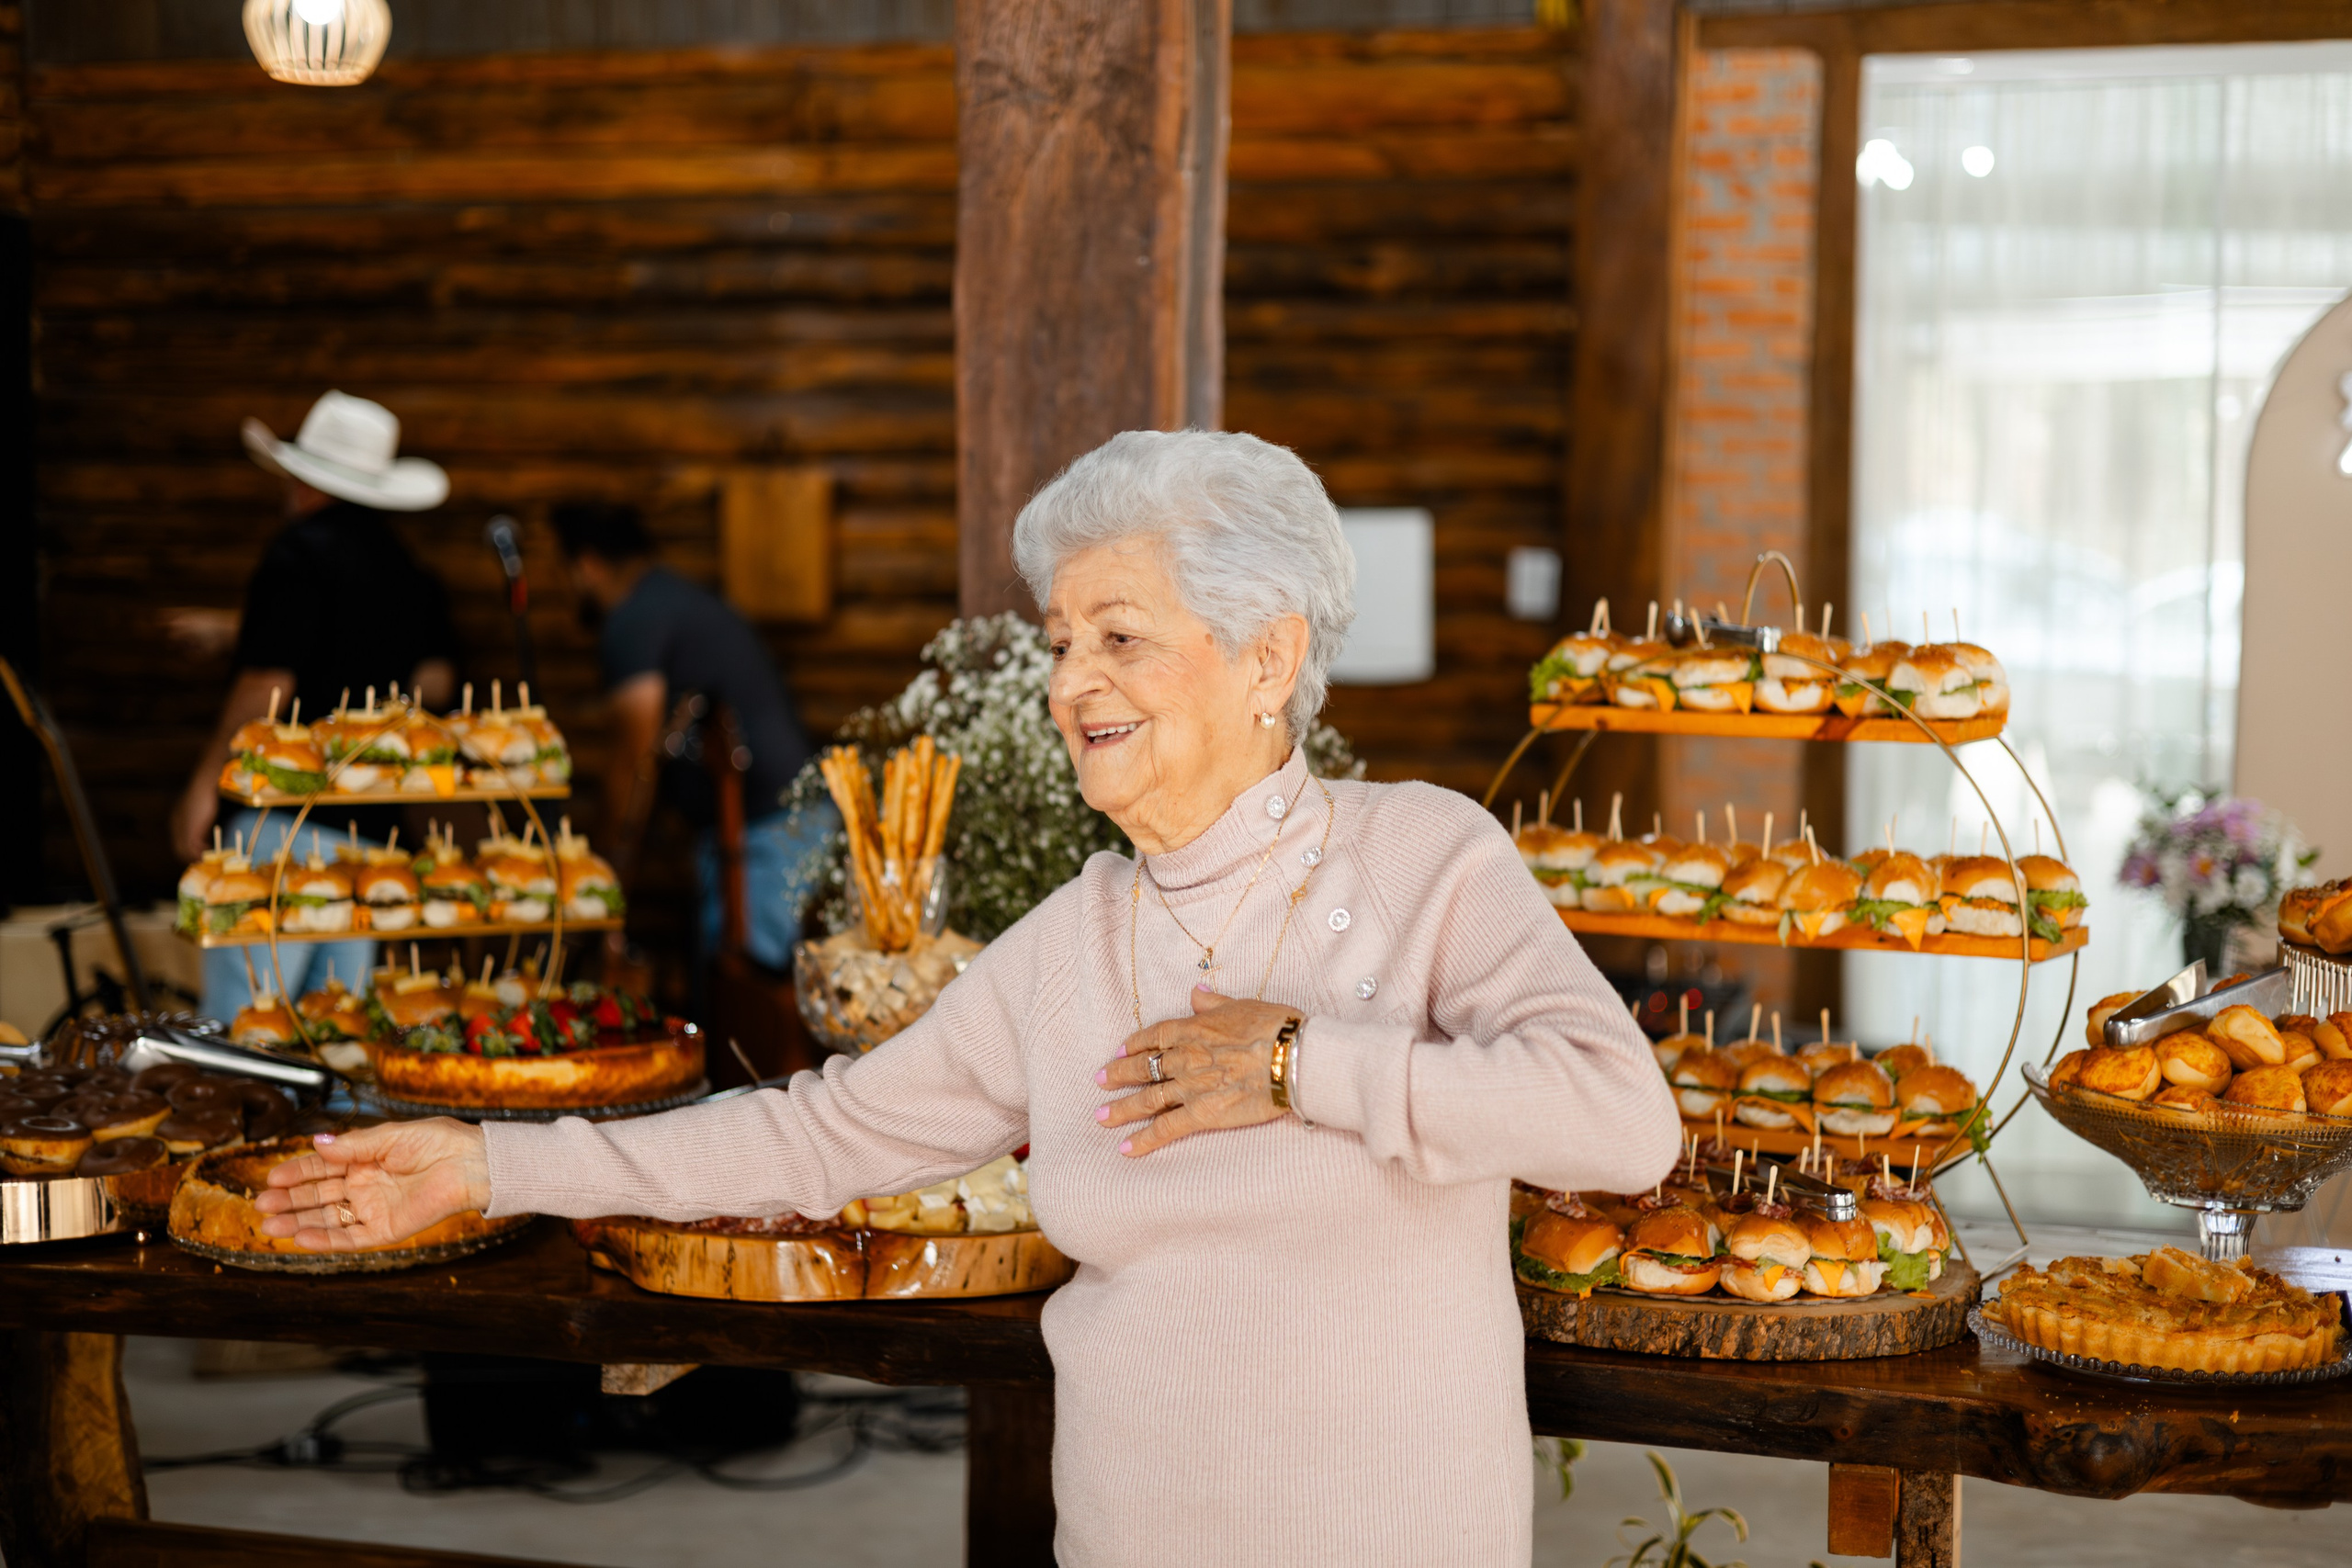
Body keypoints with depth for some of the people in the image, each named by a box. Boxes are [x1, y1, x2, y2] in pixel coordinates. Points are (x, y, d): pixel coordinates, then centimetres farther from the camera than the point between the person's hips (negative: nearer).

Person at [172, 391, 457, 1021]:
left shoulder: (303, 550, -7)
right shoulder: (410, 572, 14)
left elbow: (267, 685, -13)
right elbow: (435, 681, 14)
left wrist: (205, 782, -8)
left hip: (288, 814, -8)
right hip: (373, 821, 8)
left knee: (240, 1016, -10)